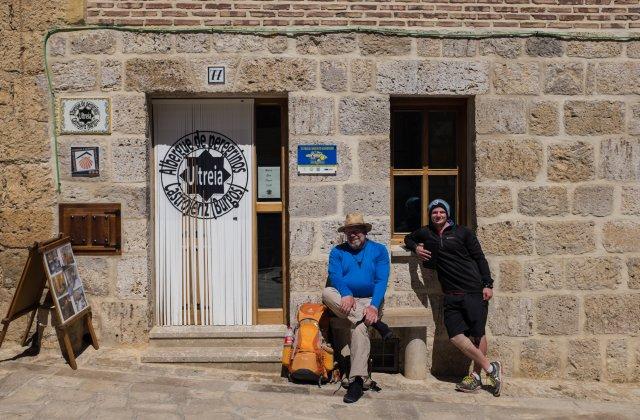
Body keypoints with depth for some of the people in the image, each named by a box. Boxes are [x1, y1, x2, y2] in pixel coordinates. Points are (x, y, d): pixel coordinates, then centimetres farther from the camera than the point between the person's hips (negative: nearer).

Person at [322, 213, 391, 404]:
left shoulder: (379, 250, 5)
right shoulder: (338, 251, 10)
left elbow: (381, 281, -6)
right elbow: (334, 275, -6)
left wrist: (374, 306, -22)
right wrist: (346, 294, -28)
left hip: (369, 300, -2)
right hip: (345, 301, 3)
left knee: (359, 327, -33)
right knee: (327, 293, -30)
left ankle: (357, 381, -32)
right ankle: (375, 323, -29)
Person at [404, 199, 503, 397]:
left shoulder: (462, 232, 4)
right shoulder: (426, 233, 15)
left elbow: (479, 258, 4)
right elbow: (408, 238, 33)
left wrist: (488, 284, -4)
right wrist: (416, 247, 9)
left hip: (473, 291, -3)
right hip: (451, 295, 4)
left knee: (477, 333, -3)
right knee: (455, 335, -7)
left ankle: (476, 375, 11)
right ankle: (491, 368, 3)